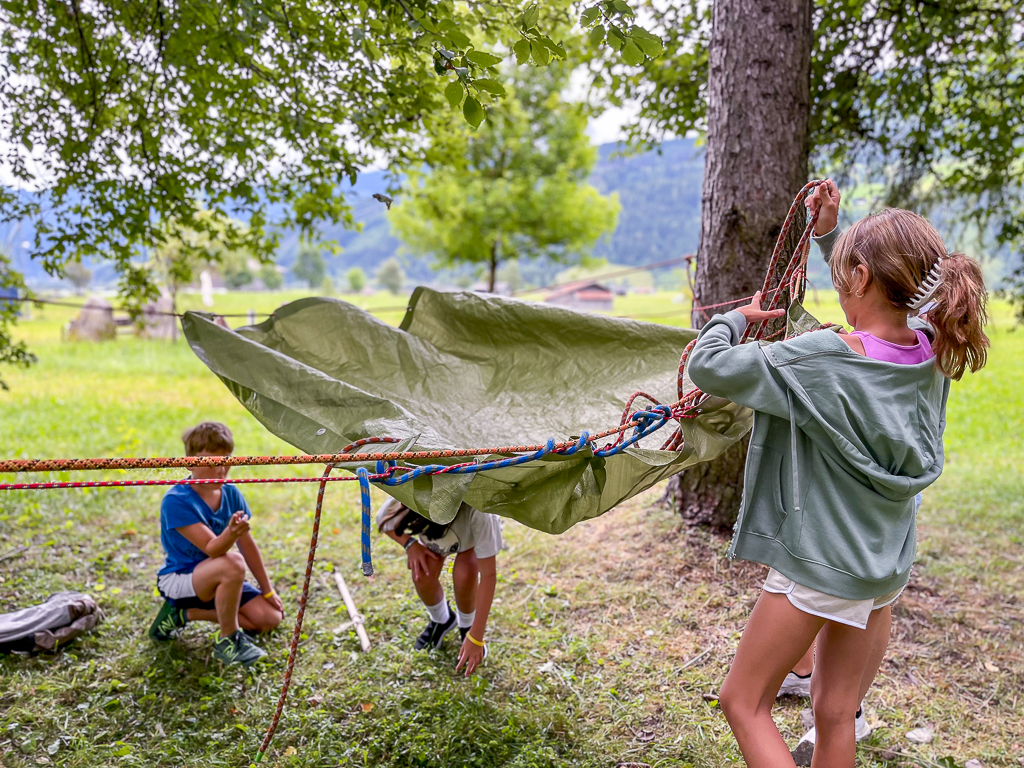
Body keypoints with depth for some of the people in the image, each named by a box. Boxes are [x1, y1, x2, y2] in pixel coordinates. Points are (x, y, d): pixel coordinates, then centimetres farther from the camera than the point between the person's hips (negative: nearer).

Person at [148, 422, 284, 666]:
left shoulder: (231, 494, -3)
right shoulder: (176, 500, -21)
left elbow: (247, 545, 3)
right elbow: (211, 548, -29)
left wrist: (268, 590, 6)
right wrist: (230, 534, -52)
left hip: (218, 581, 7)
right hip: (178, 579, -7)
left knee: (270, 618, -7)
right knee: (233, 563, -37)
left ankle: (185, 614, 8)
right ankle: (227, 641, -16)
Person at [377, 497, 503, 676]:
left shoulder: (476, 510, -47)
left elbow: (488, 575, -40)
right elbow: (383, 520, -12)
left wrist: (476, 638, -39)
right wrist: (409, 543, -30)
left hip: (477, 531, -2)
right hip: (435, 529, 3)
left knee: (464, 575, -27)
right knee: (423, 574, -20)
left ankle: (467, 626, 6)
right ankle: (441, 620, 14)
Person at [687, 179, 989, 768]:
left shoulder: (823, 357, -25)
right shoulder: (929, 352, -3)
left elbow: (707, 365, -21)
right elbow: (881, 303, 18)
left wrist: (736, 317, -1)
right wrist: (830, 232, 18)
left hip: (821, 565, -7)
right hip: (889, 564, 7)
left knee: (744, 702, 11)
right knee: (835, 714, 19)